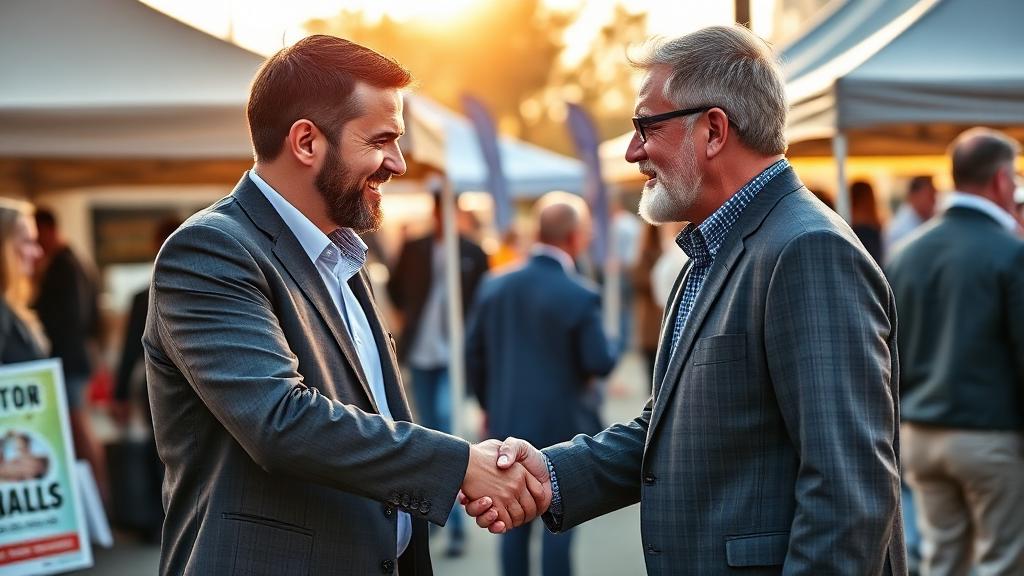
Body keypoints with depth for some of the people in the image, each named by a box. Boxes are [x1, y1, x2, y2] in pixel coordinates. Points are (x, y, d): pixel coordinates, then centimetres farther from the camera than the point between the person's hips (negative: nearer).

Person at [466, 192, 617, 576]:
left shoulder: (495, 286, 1)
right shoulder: (580, 296, -16)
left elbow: (474, 353, 6)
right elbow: (600, 364, -16)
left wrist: (489, 404, 18)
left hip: (507, 423, 5)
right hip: (561, 425, -5)